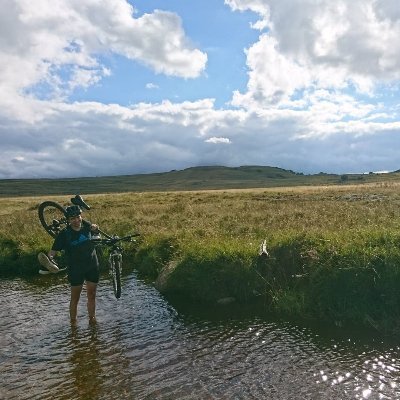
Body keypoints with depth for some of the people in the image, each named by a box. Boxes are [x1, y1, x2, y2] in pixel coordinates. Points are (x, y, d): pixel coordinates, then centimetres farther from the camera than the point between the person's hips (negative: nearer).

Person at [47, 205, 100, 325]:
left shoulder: (86, 226, -3)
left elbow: (94, 228, 19)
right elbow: (53, 251, -15)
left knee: (91, 296, 12)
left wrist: (95, 228, -4)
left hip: (92, 266, 3)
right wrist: (49, 257, -37)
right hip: (75, 269, -3)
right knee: (75, 298, 7)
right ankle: (73, 323, 21)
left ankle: (92, 320, 26)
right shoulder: (64, 234, -13)